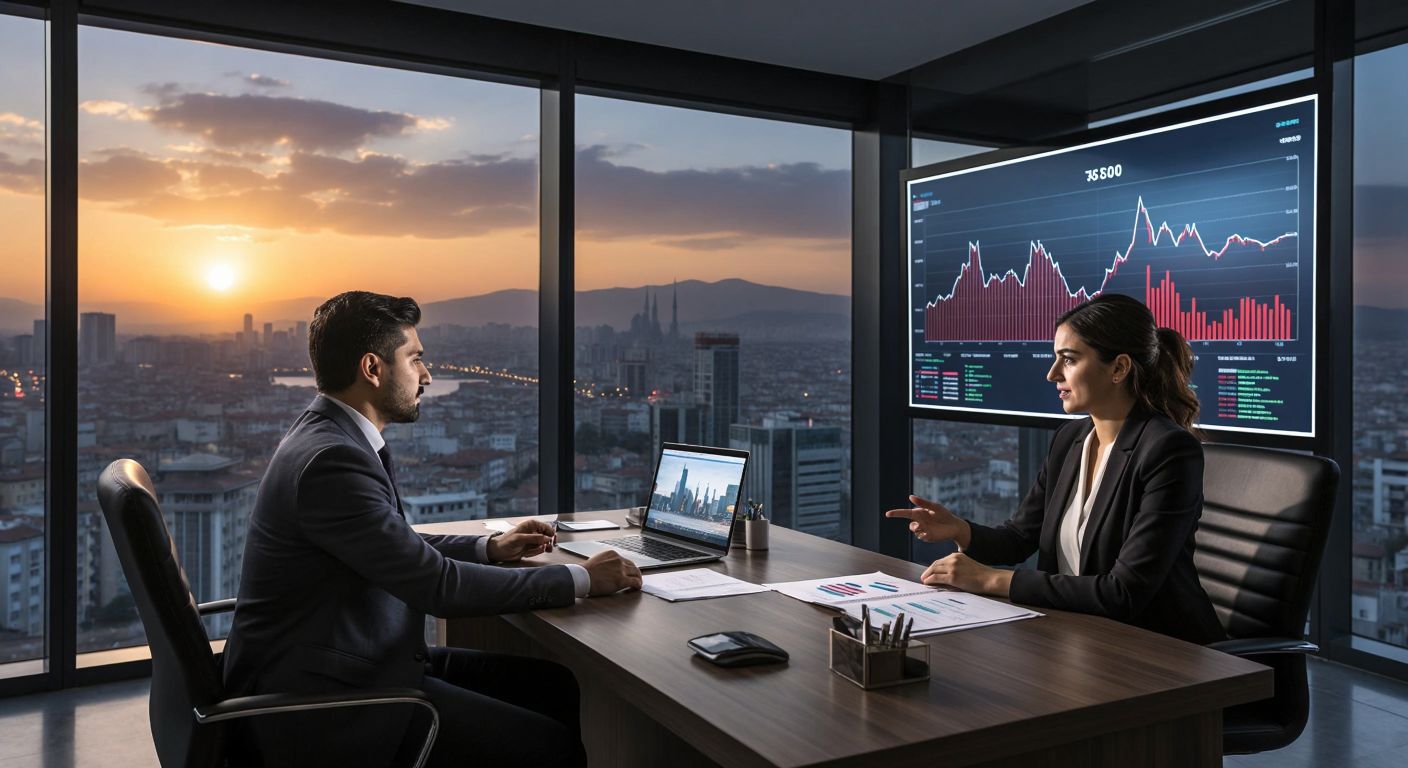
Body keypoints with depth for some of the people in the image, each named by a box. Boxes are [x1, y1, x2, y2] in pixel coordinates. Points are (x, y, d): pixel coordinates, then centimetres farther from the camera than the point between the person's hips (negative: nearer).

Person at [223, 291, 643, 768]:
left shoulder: (334, 437, 7)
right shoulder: (329, 459, -23)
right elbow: (437, 585, -23)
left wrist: (490, 547, 9)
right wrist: (582, 580, -16)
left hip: (365, 658, 10)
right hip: (324, 698, -9)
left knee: (557, 688, 4)